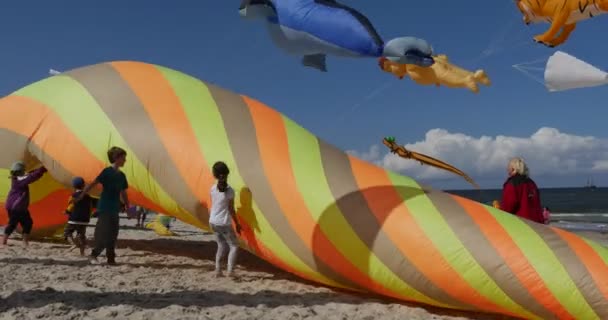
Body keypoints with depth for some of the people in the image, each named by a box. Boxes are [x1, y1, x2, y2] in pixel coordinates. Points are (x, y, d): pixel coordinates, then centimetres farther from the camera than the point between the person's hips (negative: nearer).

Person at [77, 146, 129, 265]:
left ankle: (111, 258, 13)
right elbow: (93, 184, -12)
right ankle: (93, 255, 9)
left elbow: (123, 193, 18)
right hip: (104, 208, -6)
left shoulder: (121, 175, 11)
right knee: (103, 233, -6)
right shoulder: (107, 171, -8)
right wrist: (81, 196, -15)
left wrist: (127, 206, 16)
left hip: (115, 209, 7)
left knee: (113, 235, 7)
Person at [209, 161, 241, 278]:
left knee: (221, 245, 20)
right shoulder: (230, 191, -13)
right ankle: (230, 270, -6)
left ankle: (218, 270, 17)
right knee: (234, 246, 8)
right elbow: (231, 210, -9)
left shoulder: (213, 189, -2)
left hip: (213, 222, 5)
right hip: (224, 224, -5)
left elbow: (212, 206, 5)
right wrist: (237, 224, 1)